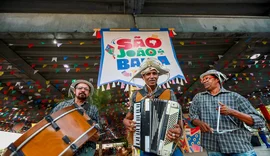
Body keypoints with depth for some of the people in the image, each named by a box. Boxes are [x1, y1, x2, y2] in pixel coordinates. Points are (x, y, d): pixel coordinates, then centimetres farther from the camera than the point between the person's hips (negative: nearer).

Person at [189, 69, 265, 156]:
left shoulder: (234, 96, 1)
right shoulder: (198, 97, 8)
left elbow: (259, 122, -2)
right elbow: (193, 116, 4)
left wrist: (232, 112, -18)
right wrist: (200, 123, -17)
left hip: (240, 147, -1)